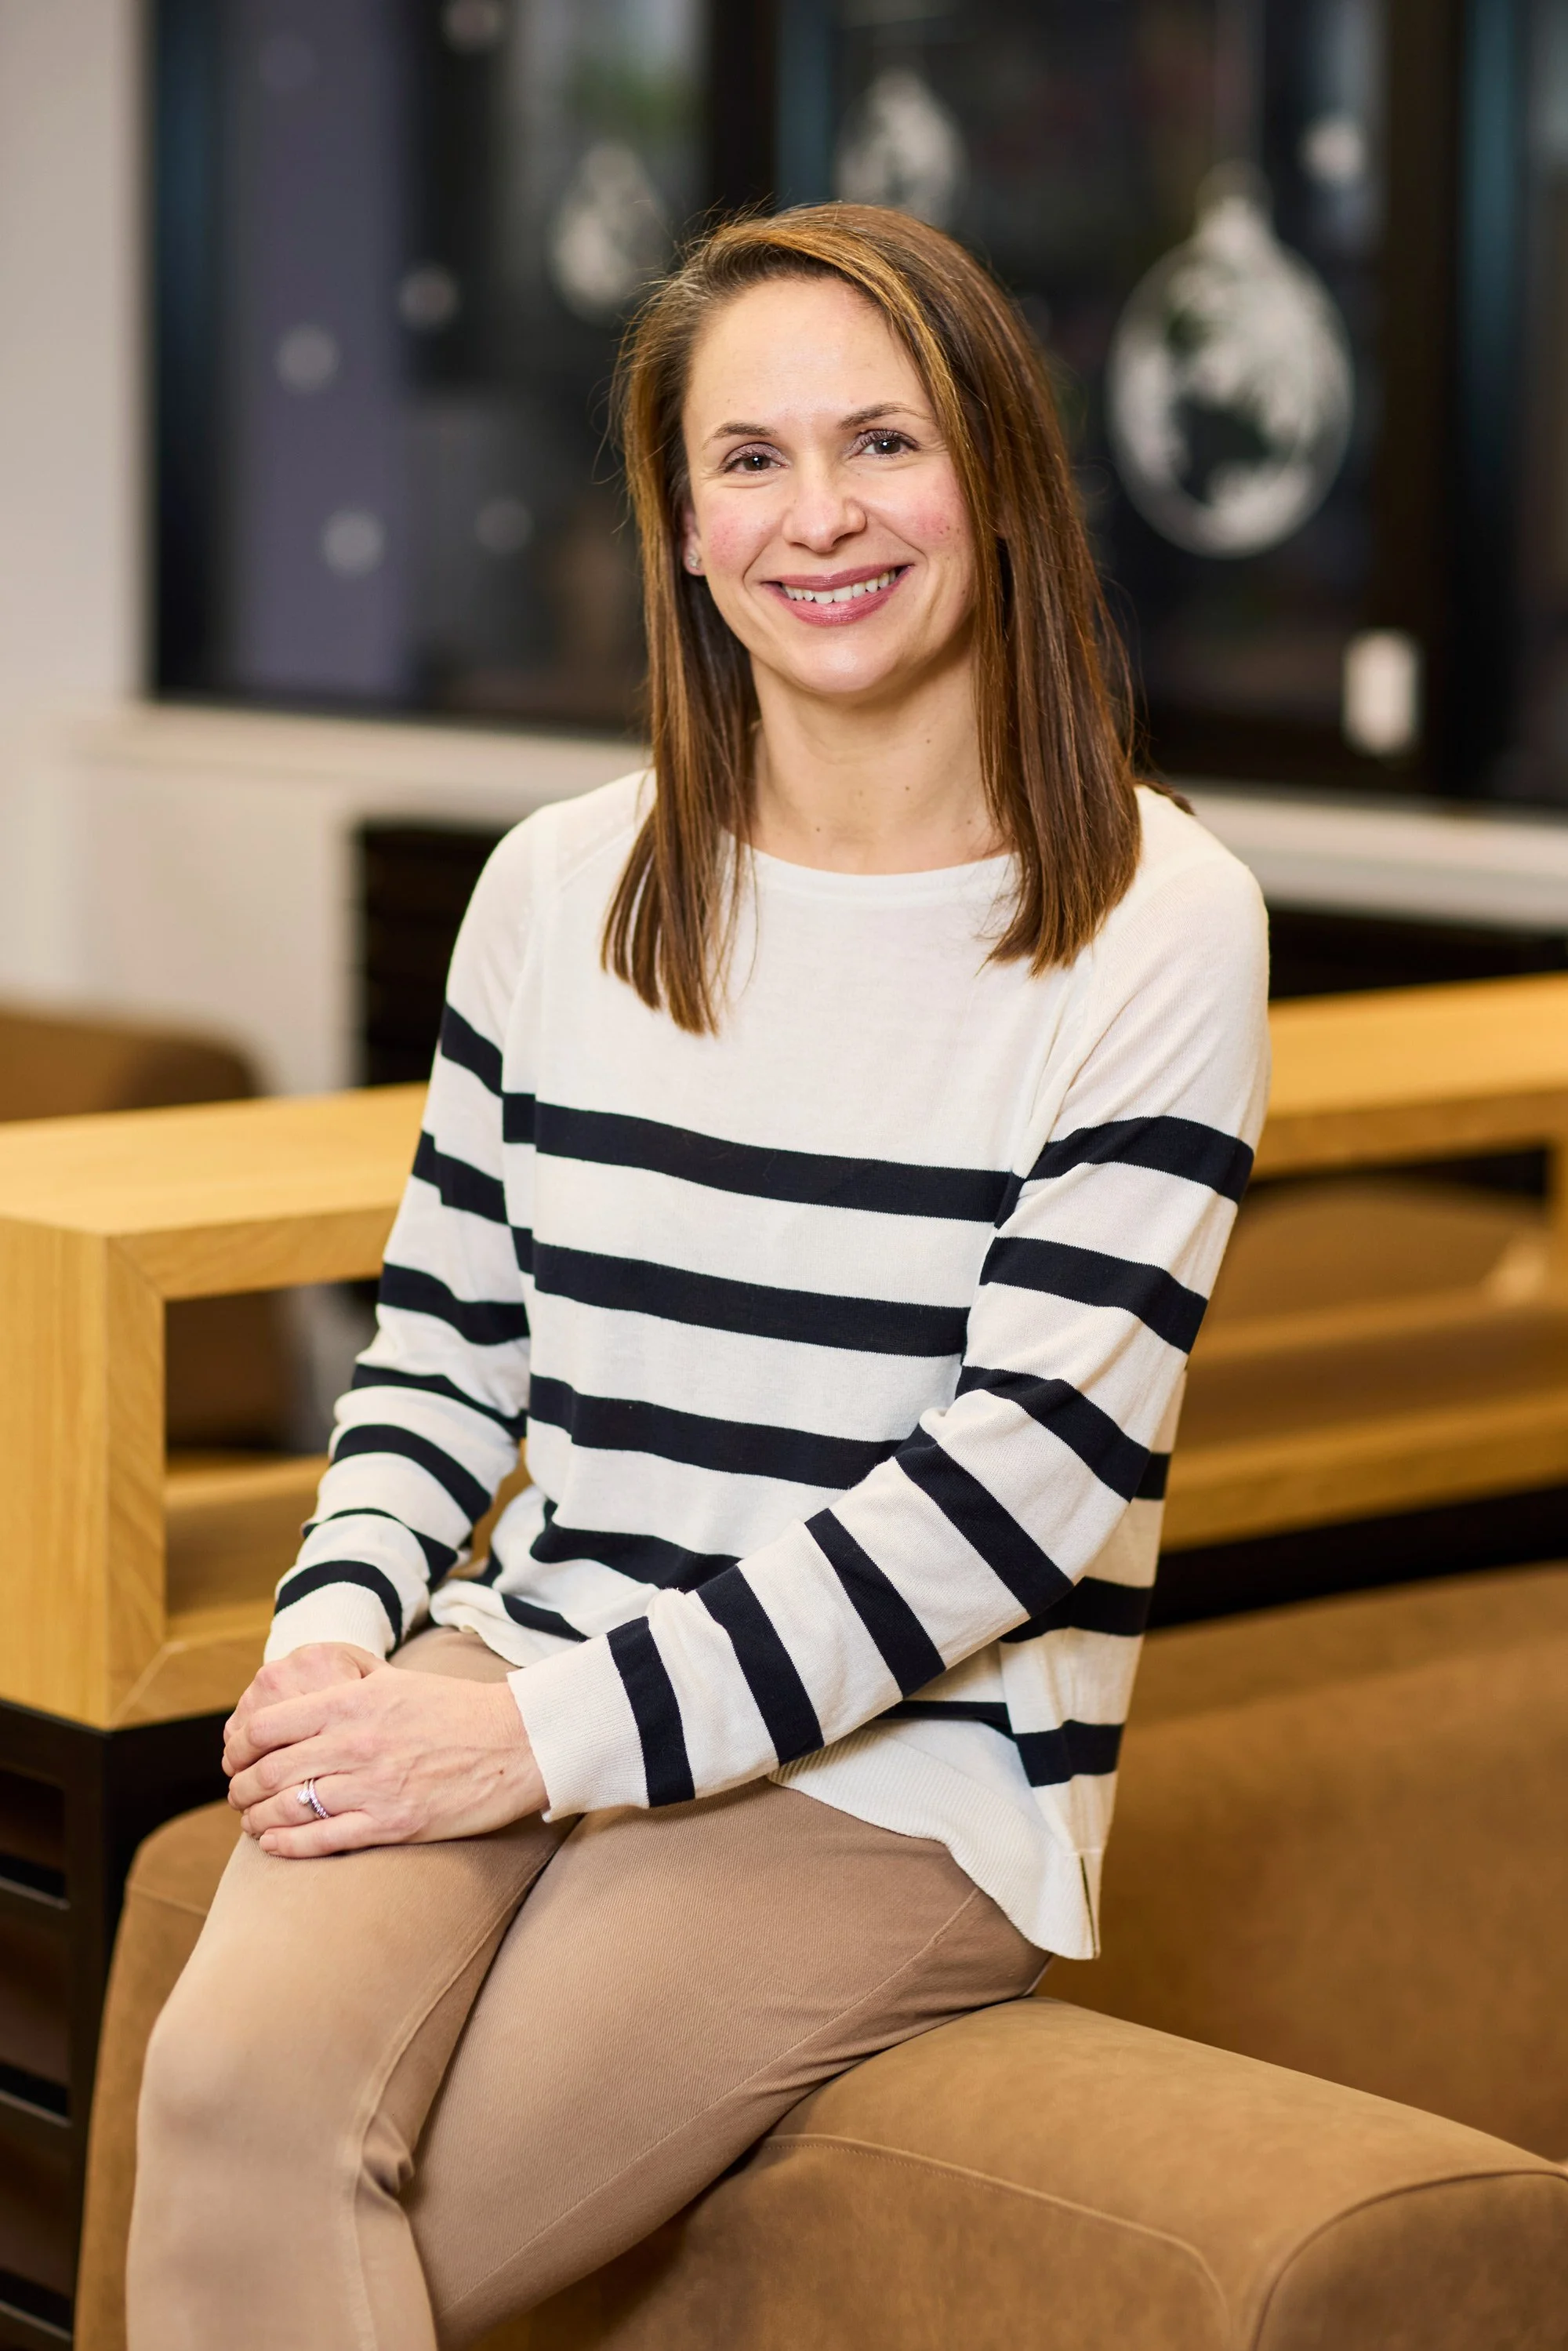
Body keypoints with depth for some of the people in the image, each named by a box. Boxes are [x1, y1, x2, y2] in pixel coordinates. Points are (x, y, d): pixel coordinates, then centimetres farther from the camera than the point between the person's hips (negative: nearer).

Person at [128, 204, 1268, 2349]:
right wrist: (332, 1631, -6)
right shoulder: (565, 887, 9)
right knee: (233, 2086, -27)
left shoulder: (1155, 926, -5)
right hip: (515, 1692, 4)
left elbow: (1028, 1467, -12)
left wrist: (559, 1730, -17)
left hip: (902, 1774, -3)